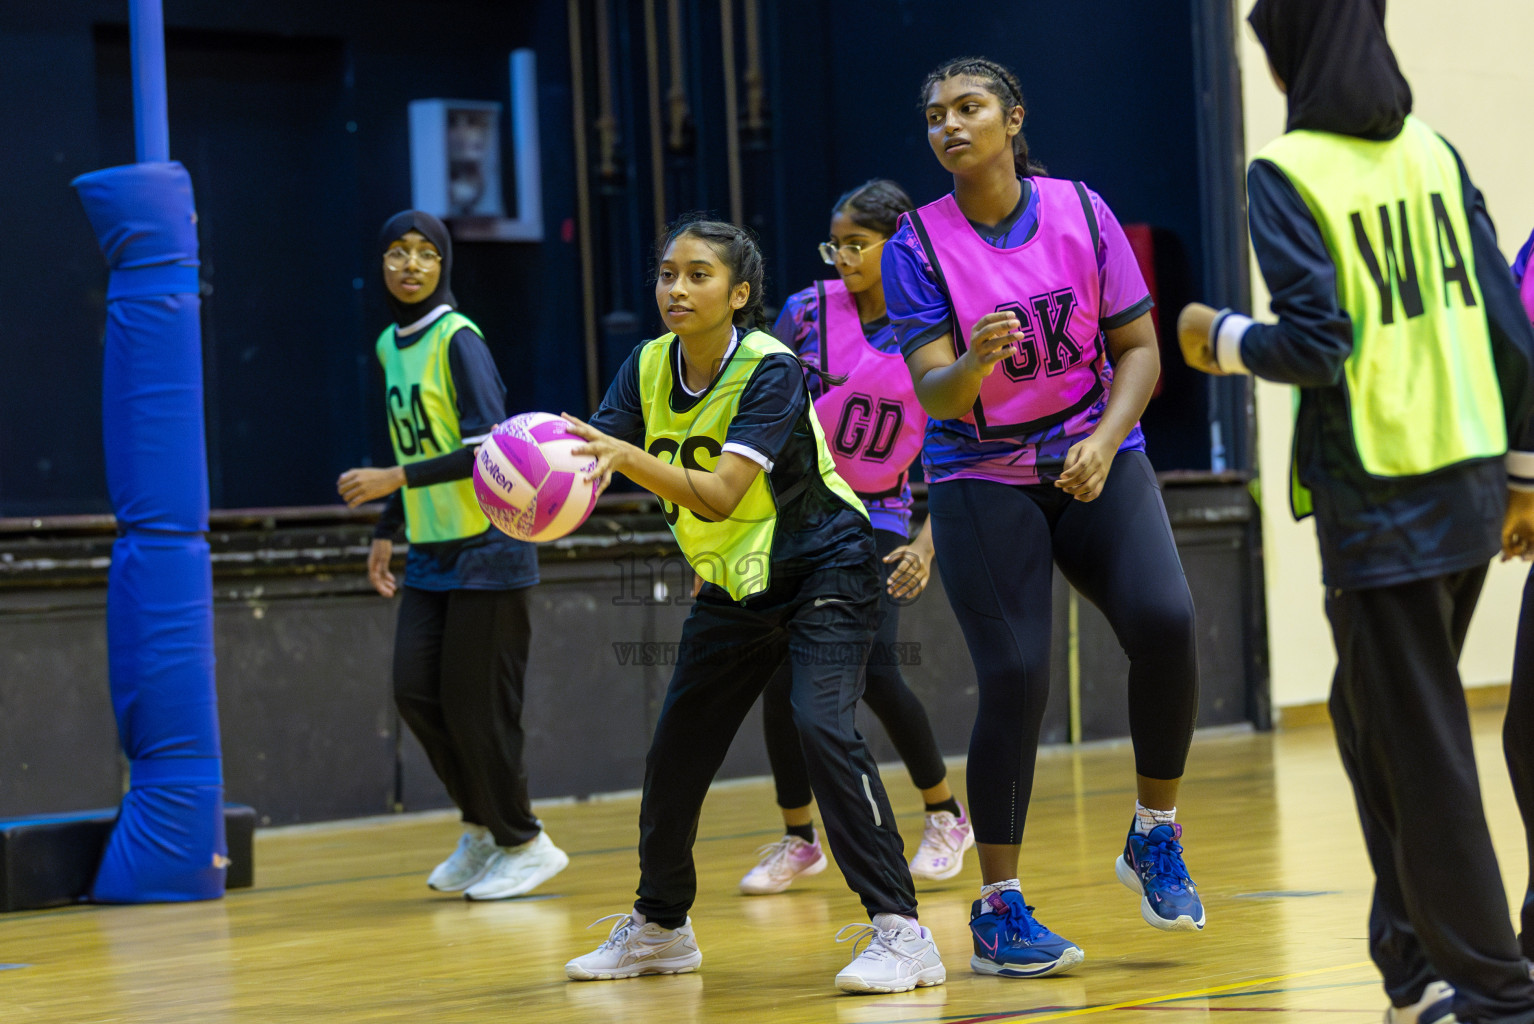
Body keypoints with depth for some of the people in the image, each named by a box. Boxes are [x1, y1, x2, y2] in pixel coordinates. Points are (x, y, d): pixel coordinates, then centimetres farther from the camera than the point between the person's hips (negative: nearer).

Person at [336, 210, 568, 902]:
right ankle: (482, 826, 18)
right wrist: (387, 530, 17)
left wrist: (394, 480, -21)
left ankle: (522, 843, 10)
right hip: (429, 553, 7)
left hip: (485, 551, -7)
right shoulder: (391, 345, 12)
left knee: (474, 702, -5)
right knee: (415, 690, 1)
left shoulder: (457, 340, -12)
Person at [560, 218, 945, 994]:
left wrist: (628, 455, -46)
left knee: (823, 726, -25)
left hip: (825, 571, -7)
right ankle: (660, 926, 30)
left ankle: (900, 930, -22)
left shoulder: (770, 369, -23)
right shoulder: (650, 368, -5)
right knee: (676, 750, 8)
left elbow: (721, 495, -33)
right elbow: (589, 456, -16)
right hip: (734, 586, 7)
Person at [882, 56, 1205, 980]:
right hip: (983, 480, -1)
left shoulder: (1080, 211, -2)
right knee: (1015, 680, -11)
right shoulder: (920, 245, -6)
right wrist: (977, 358, -35)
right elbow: (935, 393, -13)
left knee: (1165, 624, -21)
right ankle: (998, 908, 1)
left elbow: (1138, 349, 1)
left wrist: (1106, 441, -15)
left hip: (1097, 462, 1)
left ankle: (1155, 836, 1)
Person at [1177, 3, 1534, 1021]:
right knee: (1372, 714, 20)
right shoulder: (1434, 154, 9)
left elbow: (1314, 345, -16)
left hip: (1378, 498, -6)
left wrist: (1222, 339, 3)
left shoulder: (1288, 173, -8)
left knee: (1423, 753, 1)